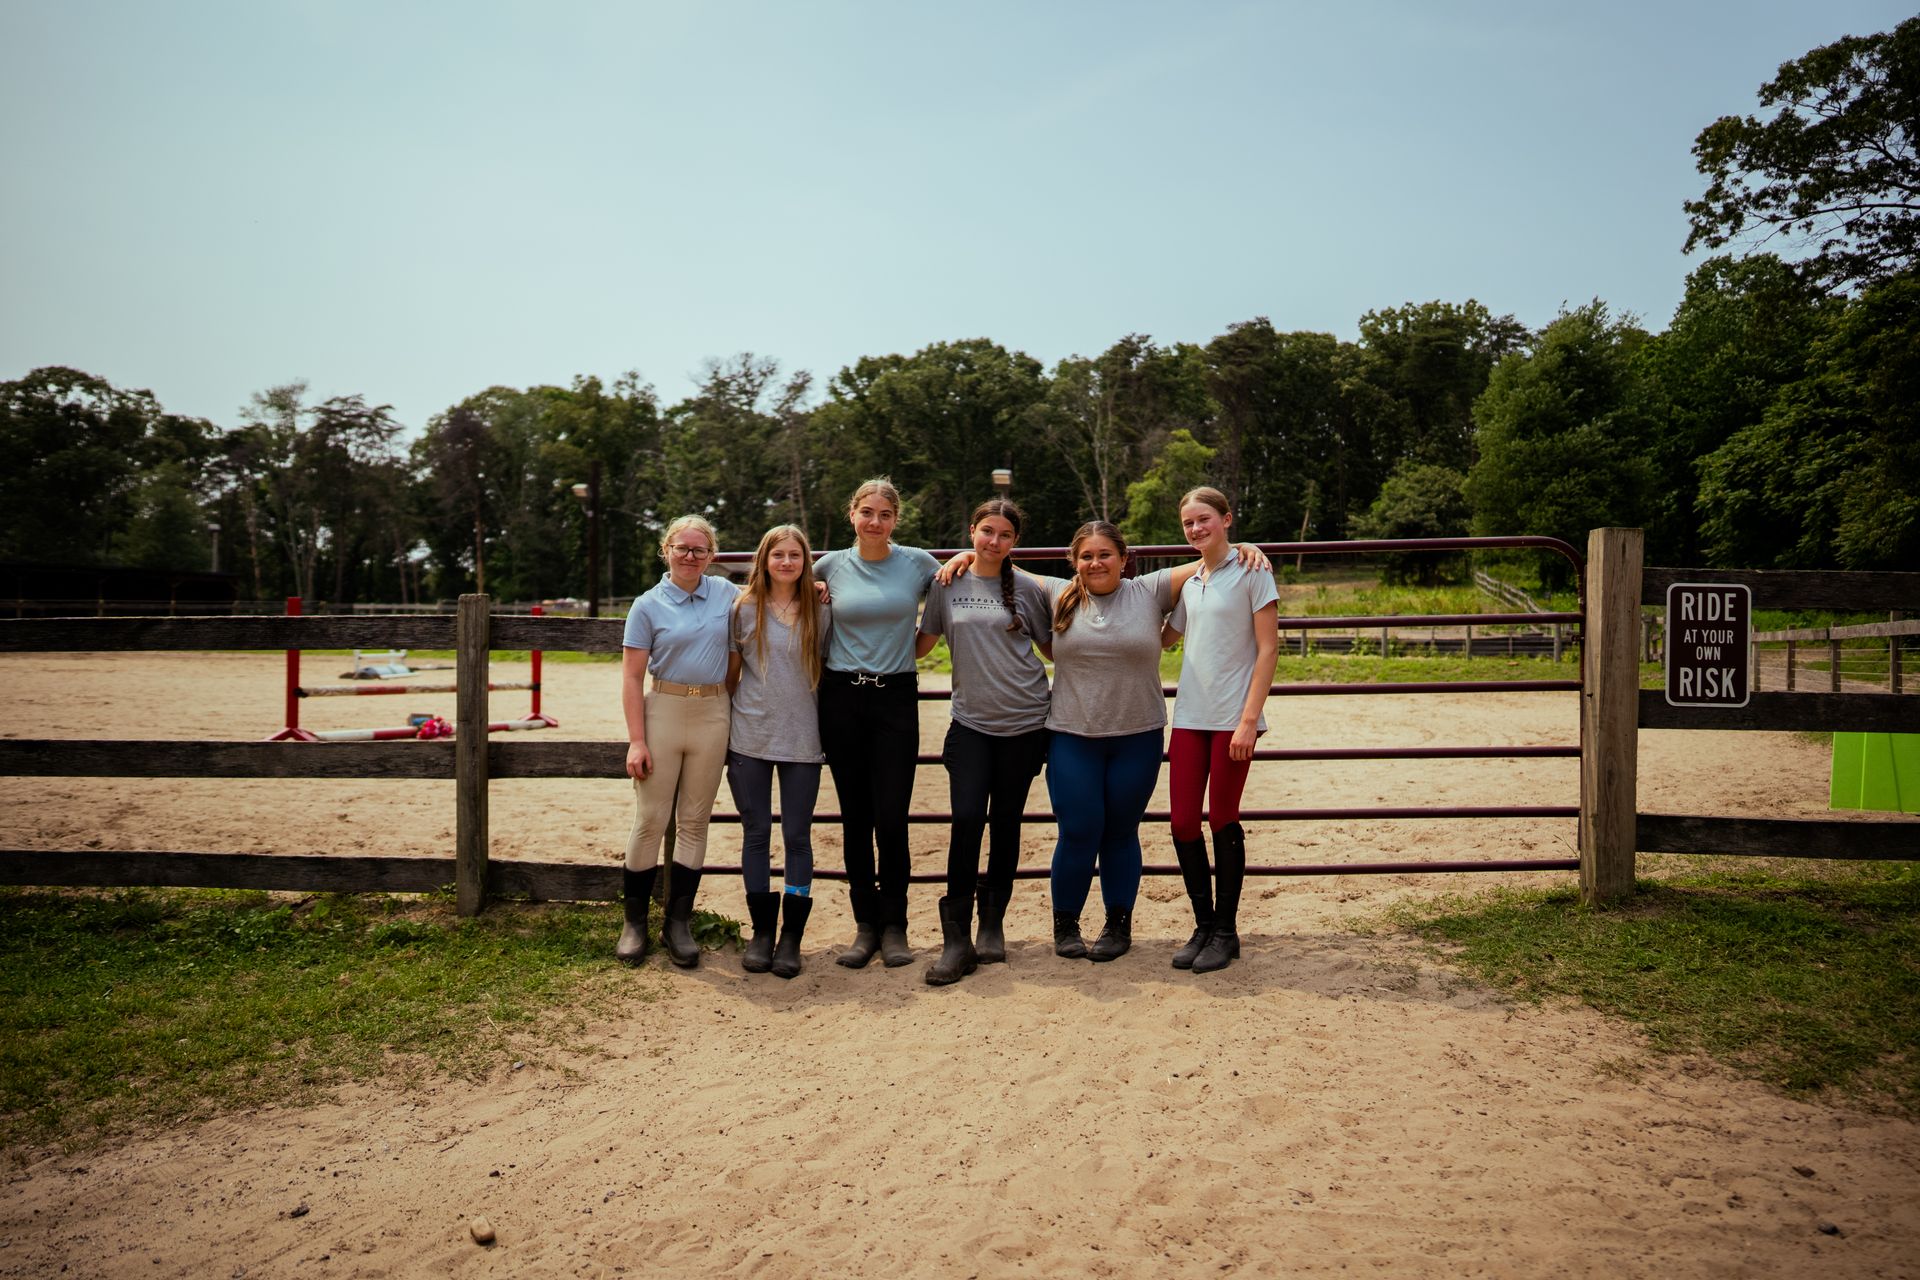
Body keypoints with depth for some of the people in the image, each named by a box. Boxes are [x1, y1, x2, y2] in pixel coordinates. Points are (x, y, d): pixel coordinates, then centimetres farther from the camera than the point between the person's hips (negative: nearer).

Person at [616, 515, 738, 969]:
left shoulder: (726, 593, 7)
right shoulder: (648, 605, -1)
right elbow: (632, 677, -4)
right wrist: (636, 740, -11)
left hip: (712, 715, 3)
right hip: (662, 711, -2)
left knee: (694, 822, 7)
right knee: (650, 820, 0)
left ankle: (679, 923, 16)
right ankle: (634, 921, 14)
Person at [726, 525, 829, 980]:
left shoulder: (820, 613, 3)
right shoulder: (744, 609, 2)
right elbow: (730, 674, 7)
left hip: (802, 740, 0)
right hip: (750, 738, 0)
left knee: (797, 836, 4)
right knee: (756, 833, 7)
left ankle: (792, 936, 14)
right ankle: (761, 931, 19)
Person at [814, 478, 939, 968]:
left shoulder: (917, 563, 1)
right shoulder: (830, 566, 4)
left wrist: (916, 647, 8)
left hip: (897, 697, -1)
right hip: (842, 696, 1)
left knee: (891, 817, -5)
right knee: (855, 818, 6)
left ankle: (894, 926, 11)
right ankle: (865, 925, 17)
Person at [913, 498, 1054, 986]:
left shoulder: (1029, 588, 4)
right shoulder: (947, 585, 5)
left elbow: (1053, 647, 13)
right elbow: (922, 644, 12)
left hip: (1023, 722, 0)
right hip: (970, 722, 0)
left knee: (1005, 823, 7)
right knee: (967, 820, -12)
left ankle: (993, 925, 23)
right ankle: (956, 939, -3)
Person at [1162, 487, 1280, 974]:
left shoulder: (1250, 572, -4)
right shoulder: (1189, 582, 13)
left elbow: (1268, 648, -8)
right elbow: (1164, 637, 25)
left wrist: (1249, 719, -14)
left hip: (1233, 719, -5)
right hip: (1189, 716, 5)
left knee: (1223, 820, 2)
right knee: (1183, 824, 3)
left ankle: (1226, 932, 17)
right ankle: (1203, 926, 19)